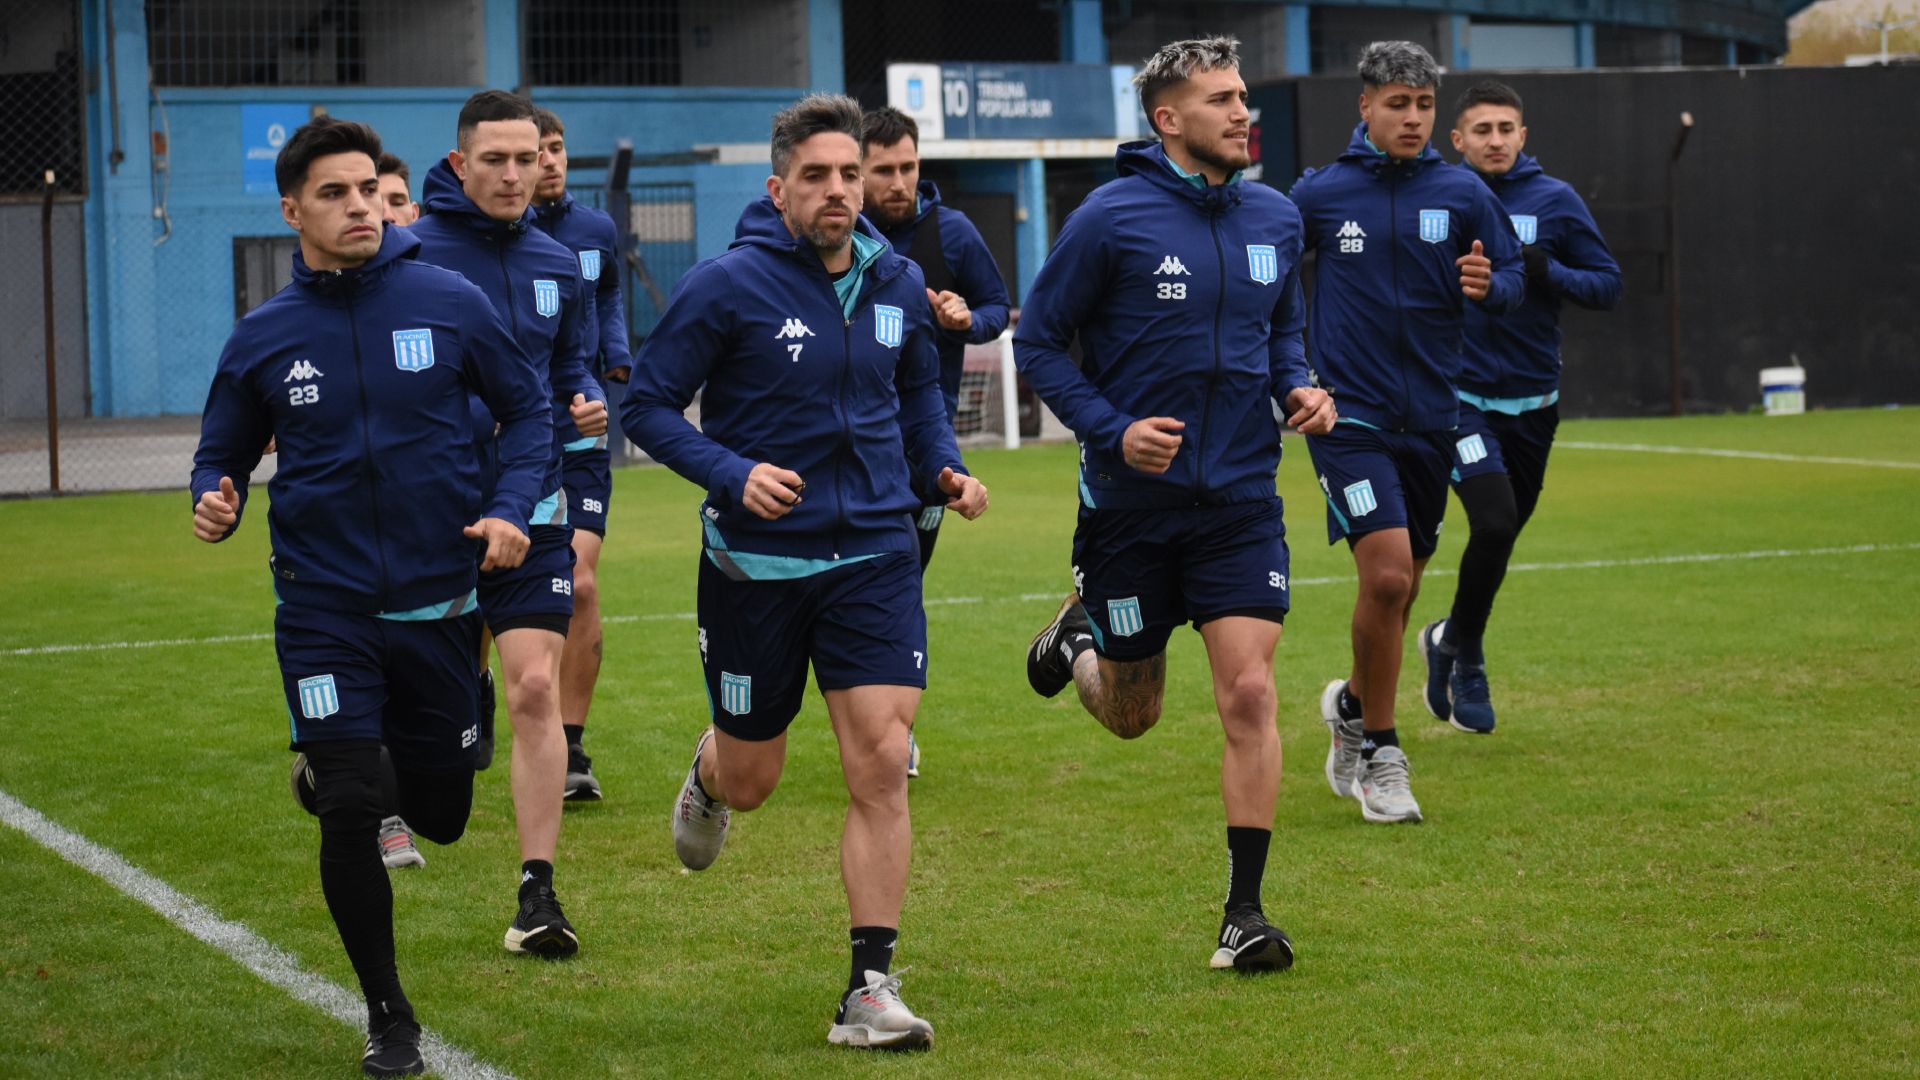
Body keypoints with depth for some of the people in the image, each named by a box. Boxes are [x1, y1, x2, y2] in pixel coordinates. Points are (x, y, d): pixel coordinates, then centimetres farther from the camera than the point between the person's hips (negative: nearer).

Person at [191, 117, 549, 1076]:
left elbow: (527, 408, 6)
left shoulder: (447, 303, -4)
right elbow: (224, 453, 11)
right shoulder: (262, 339, -1)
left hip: (438, 603, 1)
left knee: (439, 815, 10)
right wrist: (213, 502, -12)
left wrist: (510, 507, -10)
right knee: (351, 815, -11)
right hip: (323, 612, -1)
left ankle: (337, 772, 47)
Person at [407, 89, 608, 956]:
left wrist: (585, 402, -1)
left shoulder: (556, 265, 8)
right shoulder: (407, 257, -8)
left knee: (535, 691, -7)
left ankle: (537, 893, -5)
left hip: (530, 507, 3)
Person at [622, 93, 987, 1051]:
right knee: (751, 779, 11)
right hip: (756, 564, -2)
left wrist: (944, 469, 3)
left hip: (874, 554, 3)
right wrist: (733, 474, -22)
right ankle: (708, 771, 51)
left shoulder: (898, 285, 3)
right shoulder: (728, 284, -12)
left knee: (881, 766, -9)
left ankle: (870, 990, -3)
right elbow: (646, 405, -8)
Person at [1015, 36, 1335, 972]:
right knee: (1130, 716, 11)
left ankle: (1244, 911, -2)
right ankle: (1080, 626, 47)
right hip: (1132, 499, -2)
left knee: (1248, 694, -10)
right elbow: (1037, 342, -5)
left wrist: (1297, 389, -1)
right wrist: (1112, 429, -17)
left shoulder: (1274, 218, 4)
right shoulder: (1112, 218, -10)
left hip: (1241, 499, 2)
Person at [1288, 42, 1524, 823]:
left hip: (1430, 418, 3)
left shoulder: (1461, 194, 2)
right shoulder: (1321, 193, -1)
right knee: (1386, 575, -17)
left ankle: (1353, 705, 40)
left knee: (1401, 588, 12)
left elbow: (1512, 276, 5)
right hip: (1348, 414, -3)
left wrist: (1488, 285, -17)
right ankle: (1379, 753, -3)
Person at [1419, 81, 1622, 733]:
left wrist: (1546, 271, -18)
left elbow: (1607, 285, -2)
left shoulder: (1555, 202, -1)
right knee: (1494, 521, -20)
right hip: (1458, 395, -2)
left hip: (1531, 402, 2)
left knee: (1503, 534, 11)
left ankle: (1450, 641, 37)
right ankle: (1464, 656, 2)